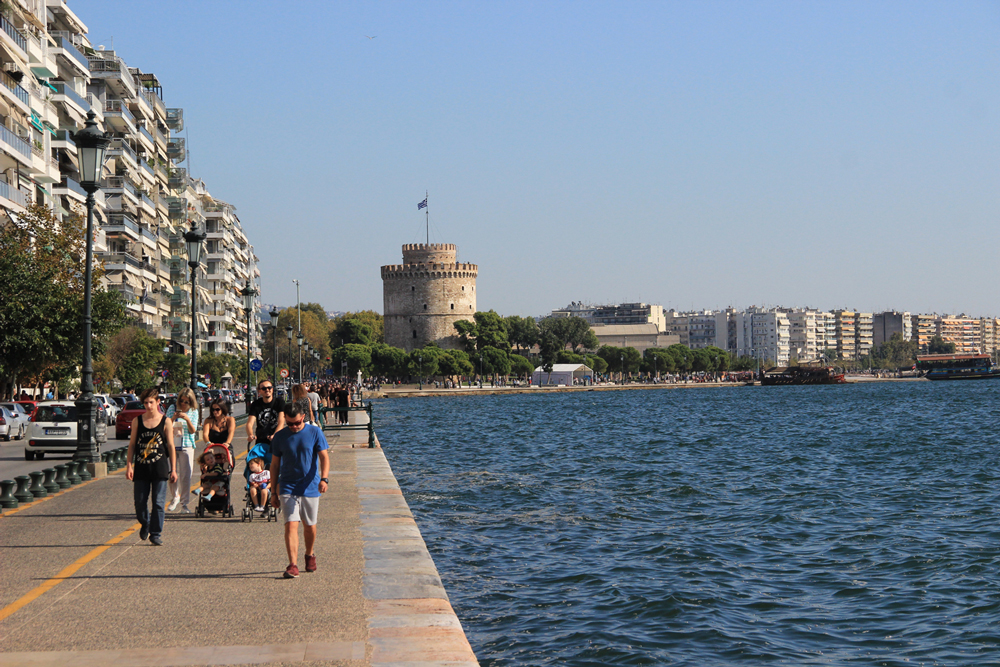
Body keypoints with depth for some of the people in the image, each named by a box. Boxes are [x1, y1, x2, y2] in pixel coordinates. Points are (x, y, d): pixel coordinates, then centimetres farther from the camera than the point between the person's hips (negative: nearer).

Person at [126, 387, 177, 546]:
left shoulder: (166, 422, 2)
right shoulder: (137, 421, 6)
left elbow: (171, 446, 2)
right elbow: (132, 444, 8)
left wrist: (173, 470, -1)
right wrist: (129, 465, -1)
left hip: (160, 468, -2)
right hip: (141, 468, 2)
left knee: (158, 503, -2)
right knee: (140, 501, 5)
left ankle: (156, 533, 7)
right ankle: (145, 524, 33)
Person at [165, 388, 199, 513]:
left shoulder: (194, 412, 4)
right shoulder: (172, 409, 3)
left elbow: (193, 431, -2)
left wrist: (187, 419, -19)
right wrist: (173, 418, -19)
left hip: (187, 446, 0)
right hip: (172, 445, 0)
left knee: (186, 475, -3)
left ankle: (184, 502, 7)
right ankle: (174, 497, 22)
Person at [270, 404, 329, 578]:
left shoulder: (315, 432, -2)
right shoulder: (280, 437, 1)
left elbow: (324, 457, -6)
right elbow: (275, 465, 8)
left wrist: (324, 479, -23)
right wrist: (274, 492, 7)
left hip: (310, 487, 0)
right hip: (287, 488, 0)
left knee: (309, 526, 12)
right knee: (291, 525, -13)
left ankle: (310, 555, 37)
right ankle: (292, 565, -17)